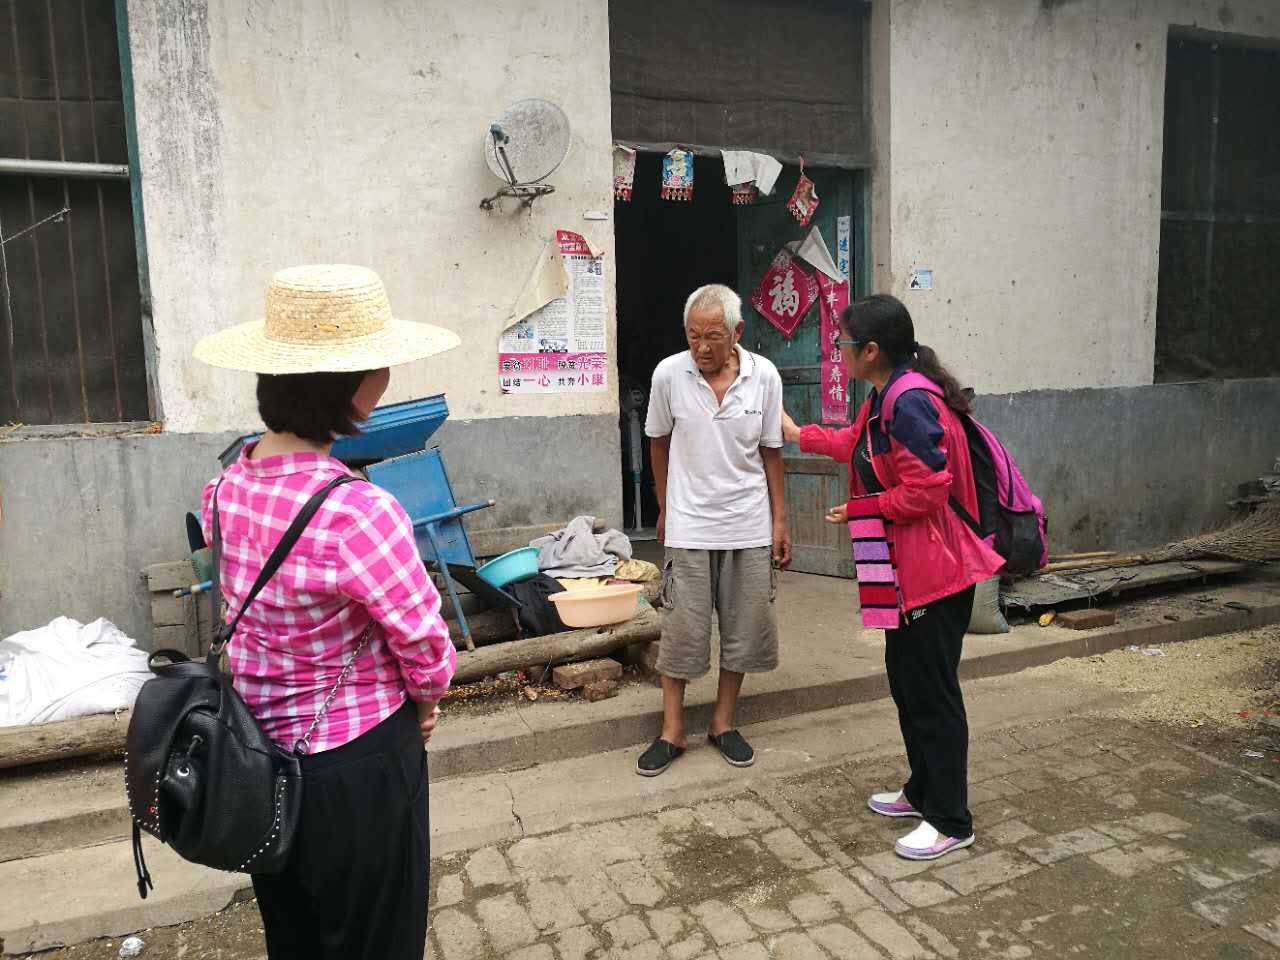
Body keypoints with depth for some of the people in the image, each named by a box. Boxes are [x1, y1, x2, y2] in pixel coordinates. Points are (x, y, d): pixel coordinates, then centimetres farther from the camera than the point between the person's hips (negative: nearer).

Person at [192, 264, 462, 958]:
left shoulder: (227, 486, -5)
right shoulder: (357, 512, -30)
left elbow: (243, 612, 5)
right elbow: (424, 644, -20)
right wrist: (425, 699, 3)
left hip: (261, 749, 7)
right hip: (356, 760, -7)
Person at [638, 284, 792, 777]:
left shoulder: (764, 375, -6)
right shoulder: (669, 374, -8)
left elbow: (771, 453, 3)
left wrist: (779, 520, 3)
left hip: (749, 527, 2)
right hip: (689, 526, -1)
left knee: (745, 627, 9)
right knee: (682, 630, 3)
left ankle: (723, 722, 27)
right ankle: (672, 730, 19)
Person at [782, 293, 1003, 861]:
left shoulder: (910, 405, -23)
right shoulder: (886, 398, 10)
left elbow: (926, 489, -27)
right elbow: (858, 445, 28)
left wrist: (858, 510, -15)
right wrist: (799, 435, 34)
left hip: (935, 572, -11)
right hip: (908, 570, 11)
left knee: (932, 692, 1)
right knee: (906, 682, 20)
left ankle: (951, 822, 17)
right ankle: (923, 792, 38)